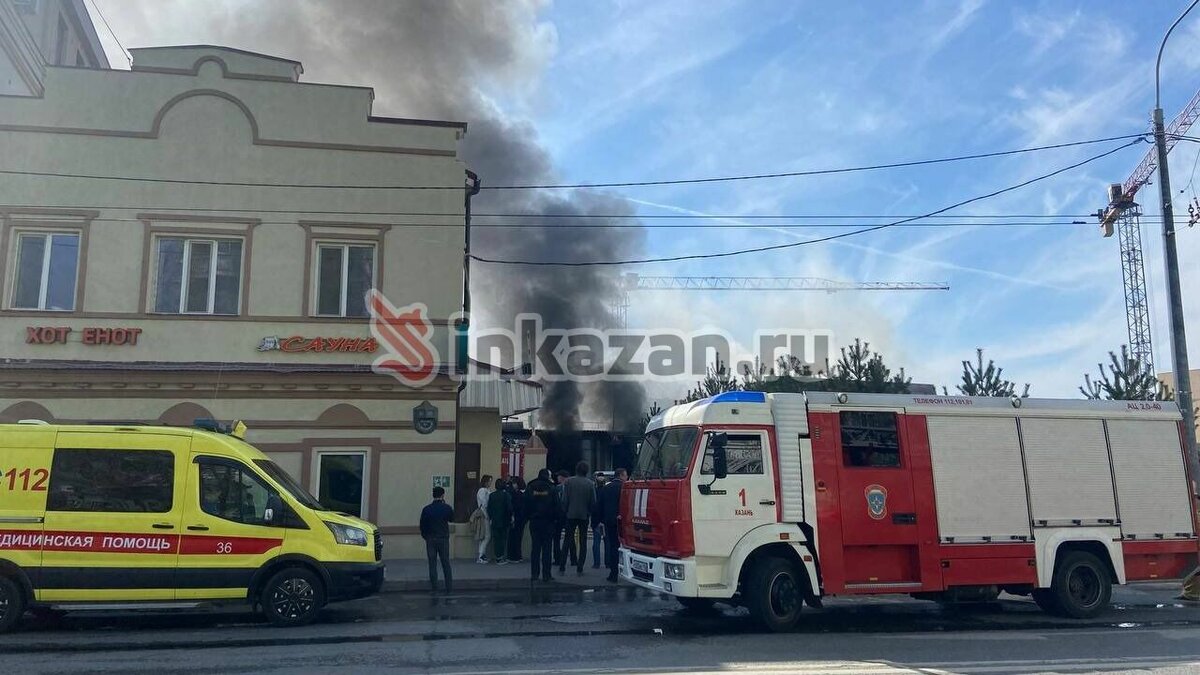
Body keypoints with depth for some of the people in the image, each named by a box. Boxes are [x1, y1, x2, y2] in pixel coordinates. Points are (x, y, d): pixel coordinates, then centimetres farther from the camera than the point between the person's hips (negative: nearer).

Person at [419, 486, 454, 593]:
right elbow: (452, 518, 13)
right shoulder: (446, 508, -7)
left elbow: (422, 526, -1)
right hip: (443, 539, 0)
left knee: (432, 564, 6)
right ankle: (449, 587, 10)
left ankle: (434, 587, 5)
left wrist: (425, 536, 16)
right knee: (446, 563, 9)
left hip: (430, 539, 0)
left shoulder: (426, 509, -7)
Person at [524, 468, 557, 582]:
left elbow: (526, 505, 3)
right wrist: (556, 518, 2)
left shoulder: (530, 488, 3)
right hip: (548, 522, -3)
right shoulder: (551, 488, -5)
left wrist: (528, 517, 10)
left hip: (534, 521, 3)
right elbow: (556, 505, -7)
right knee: (546, 548, 1)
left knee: (535, 547, 8)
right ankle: (546, 574, 0)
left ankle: (534, 574, 6)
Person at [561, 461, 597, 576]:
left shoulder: (568, 481, -6)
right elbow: (593, 501, -3)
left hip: (571, 515, 0)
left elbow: (565, 499, -7)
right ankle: (579, 569, 5)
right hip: (584, 516, 0)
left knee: (568, 541, 9)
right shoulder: (590, 483, -4)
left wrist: (564, 512, 2)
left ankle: (562, 568, 7)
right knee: (583, 542, 7)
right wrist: (589, 513, 11)